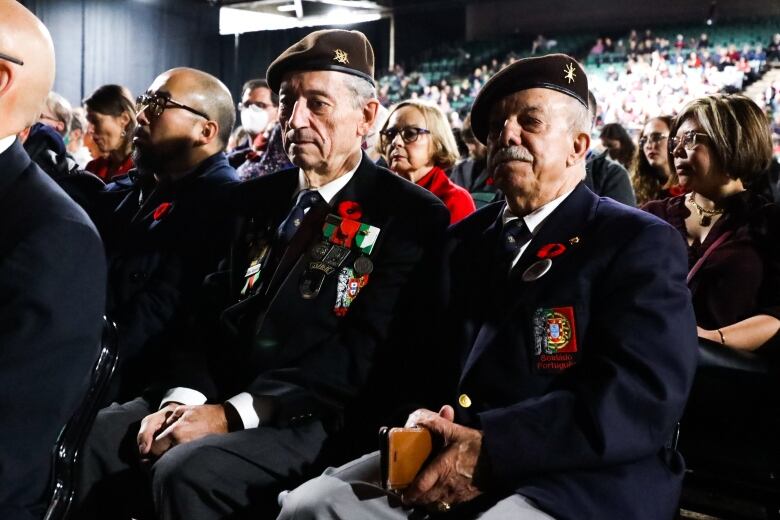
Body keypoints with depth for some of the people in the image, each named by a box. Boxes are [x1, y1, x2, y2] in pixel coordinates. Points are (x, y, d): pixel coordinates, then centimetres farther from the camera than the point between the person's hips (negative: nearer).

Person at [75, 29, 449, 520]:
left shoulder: (412, 216, -6)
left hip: (316, 419, -6)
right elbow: (212, 310, 13)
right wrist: (185, 396, -8)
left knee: (186, 471, -30)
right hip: (217, 394, 6)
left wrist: (231, 413, -19)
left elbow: (363, 354, -14)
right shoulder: (257, 198, 15)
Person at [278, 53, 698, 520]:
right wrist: (419, 426, -6)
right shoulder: (465, 238, 19)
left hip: (580, 478, -6)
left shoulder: (641, 243, -1)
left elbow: (643, 397, -14)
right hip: (447, 456, 6)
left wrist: (493, 448, -22)